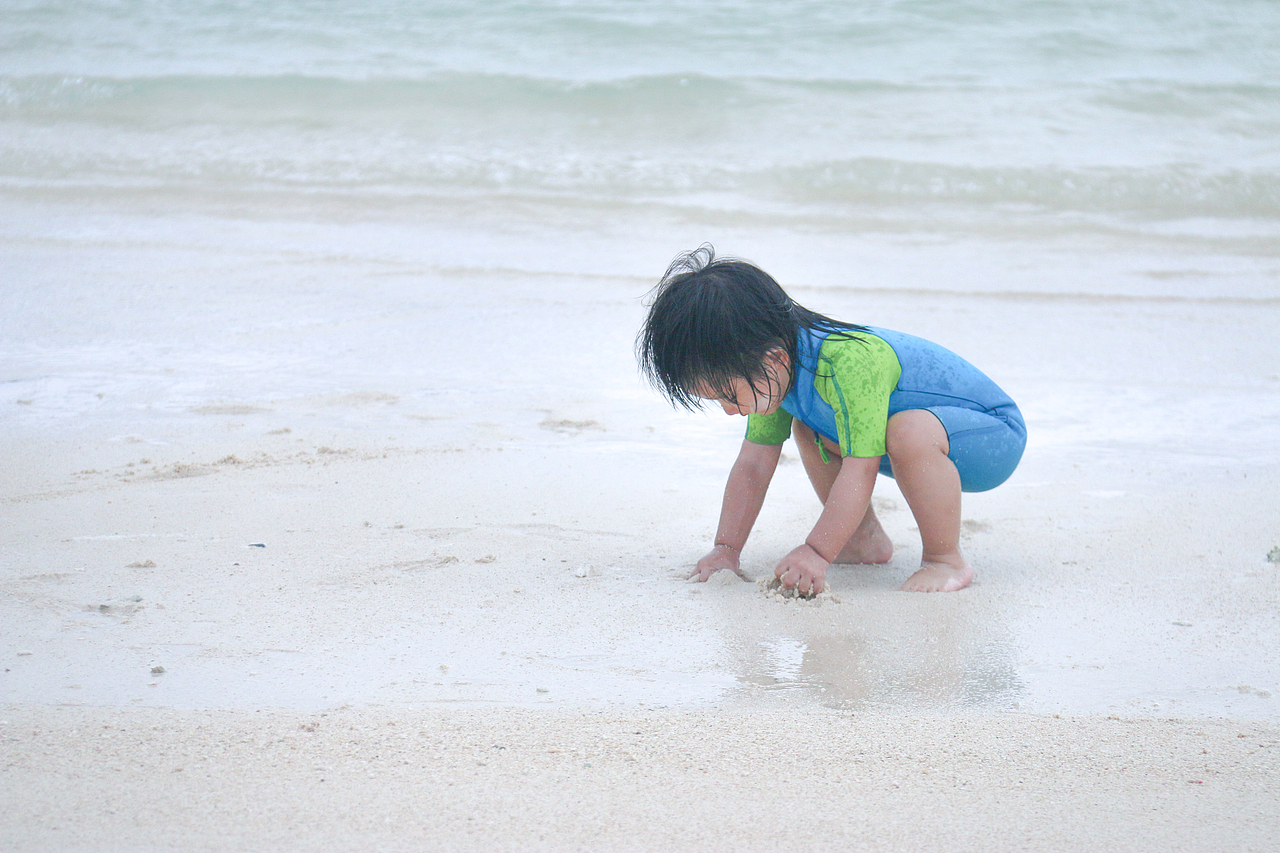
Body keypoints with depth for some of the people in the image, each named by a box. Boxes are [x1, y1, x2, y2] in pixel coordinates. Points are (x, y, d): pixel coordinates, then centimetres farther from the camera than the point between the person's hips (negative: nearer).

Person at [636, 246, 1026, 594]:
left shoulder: (848, 363, -35)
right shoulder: (774, 374, -6)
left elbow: (860, 471, -35)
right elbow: (752, 466, 2)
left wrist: (817, 551, -34)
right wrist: (726, 548, -1)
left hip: (995, 435, -9)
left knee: (909, 431, -39)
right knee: (808, 429, 7)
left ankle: (946, 559, -20)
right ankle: (867, 540, 15)